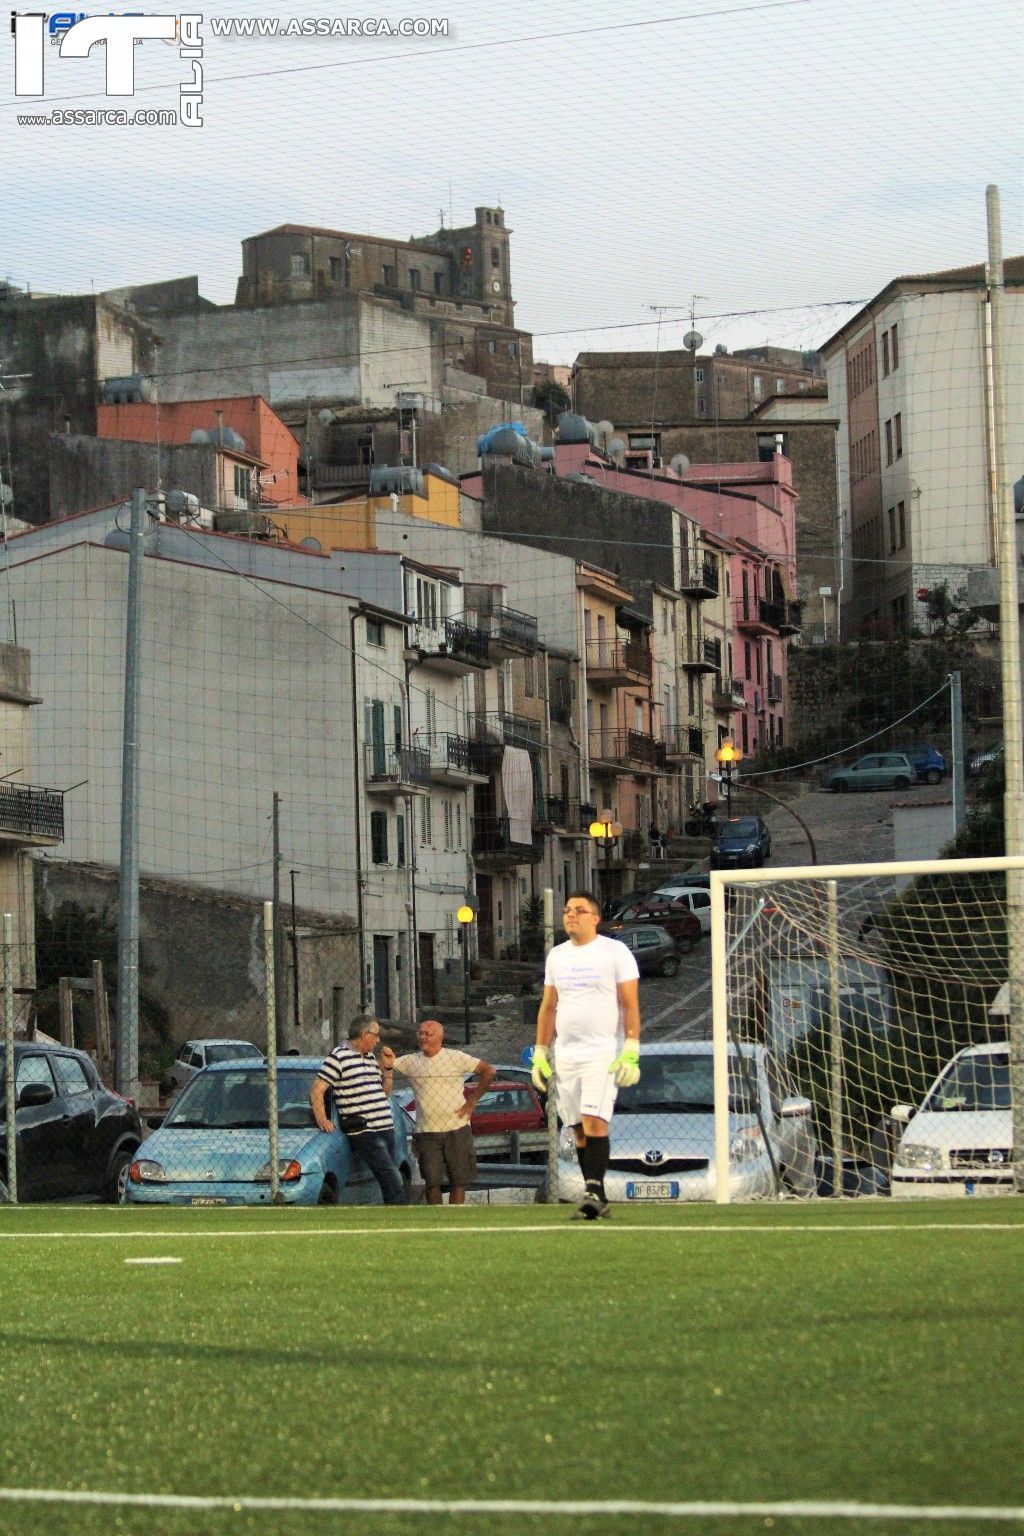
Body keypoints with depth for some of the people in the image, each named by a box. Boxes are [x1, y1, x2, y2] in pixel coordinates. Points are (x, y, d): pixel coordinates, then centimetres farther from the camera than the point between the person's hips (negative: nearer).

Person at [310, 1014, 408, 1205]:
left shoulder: (370, 1058, 20)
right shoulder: (339, 1057, -5)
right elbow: (317, 1090, -8)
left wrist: (388, 1068, 13)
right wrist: (322, 1119, -16)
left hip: (386, 1130, 9)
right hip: (365, 1133, -9)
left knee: (391, 1185, 10)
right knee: (395, 1183, -17)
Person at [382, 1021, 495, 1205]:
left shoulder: (456, 1057, 0)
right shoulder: (411, 1061, 7)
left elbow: (488, 1072, 1)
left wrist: (472, 1101, -3)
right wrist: (386, 1062, -16)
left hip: (457, 1129, -1)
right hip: (427, 1132, 1)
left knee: (458, 1181, 2)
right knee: (431, 1182, -3)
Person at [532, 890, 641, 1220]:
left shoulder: (615, 952, -2)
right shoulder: (557, 956, 14)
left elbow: (631, 1005, -6)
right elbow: (548, 1007, 19)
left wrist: (631, 1052, -14)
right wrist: (540, 1054, 13)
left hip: (604, 1053, -6)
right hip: (566, 1056, 6)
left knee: (594, 1121, -19)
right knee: (579, 1130, 4)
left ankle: (594, 1190, -20)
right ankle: (597, 1199, 8)